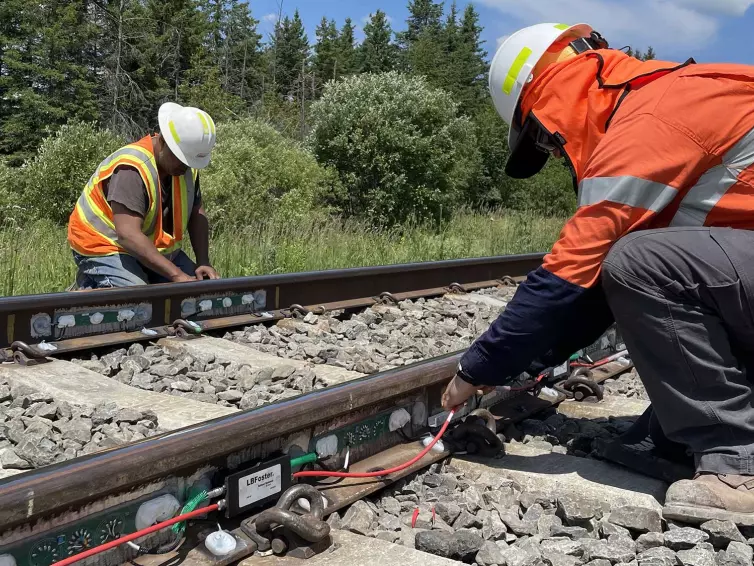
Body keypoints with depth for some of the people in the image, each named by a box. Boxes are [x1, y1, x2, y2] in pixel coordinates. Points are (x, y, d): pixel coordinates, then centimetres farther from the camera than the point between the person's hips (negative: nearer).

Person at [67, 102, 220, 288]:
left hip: (157, 249, 8)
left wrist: (203, 262, -13)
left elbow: (196, 215, 3)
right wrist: (177, 275, -40)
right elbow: (128, 235, -37)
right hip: (106, 248, -8)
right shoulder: (131, 169, -29)